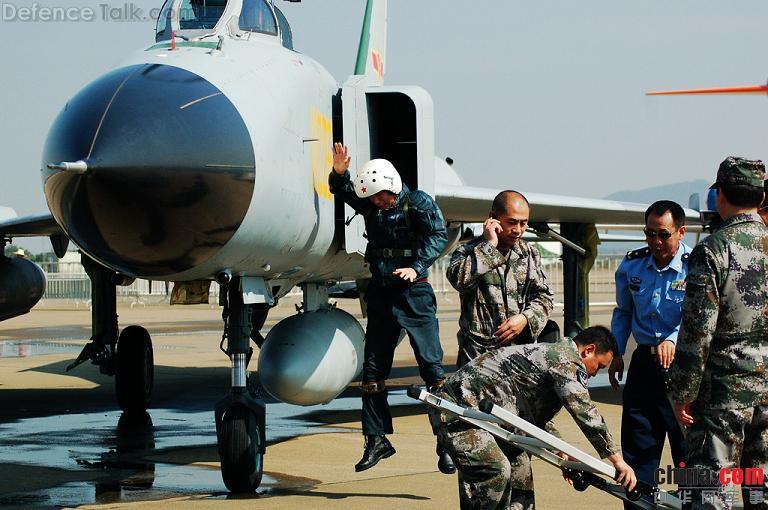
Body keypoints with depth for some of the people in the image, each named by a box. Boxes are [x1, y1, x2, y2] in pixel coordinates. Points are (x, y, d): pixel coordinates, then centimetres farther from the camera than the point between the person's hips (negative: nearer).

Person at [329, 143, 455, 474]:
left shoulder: (418, 203, -7)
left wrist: (416, 266, -29)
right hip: (381, 293, 6)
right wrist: (339, 172, -3)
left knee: (431, 365, -8)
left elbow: (438, 236, -16)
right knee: (373, 368, 6)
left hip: (414, 293, -6)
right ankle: (377, 440, 15)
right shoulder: (369, 205, 7)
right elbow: (341, 191, 19)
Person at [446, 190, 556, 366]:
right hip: (479, 351, -4)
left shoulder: (529, 253, 14)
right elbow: (459, 279, -23)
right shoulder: (468, 252, -1)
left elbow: (543, 296, 12)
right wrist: (489, 246, -16)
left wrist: (525, 318, -8)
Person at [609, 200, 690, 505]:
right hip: (644, 363, 5)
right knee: (637, 452, 9)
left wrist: (673, 340, -41)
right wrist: (616, 352, 12)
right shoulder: (631, 267, 5)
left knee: (688, 452, 1)